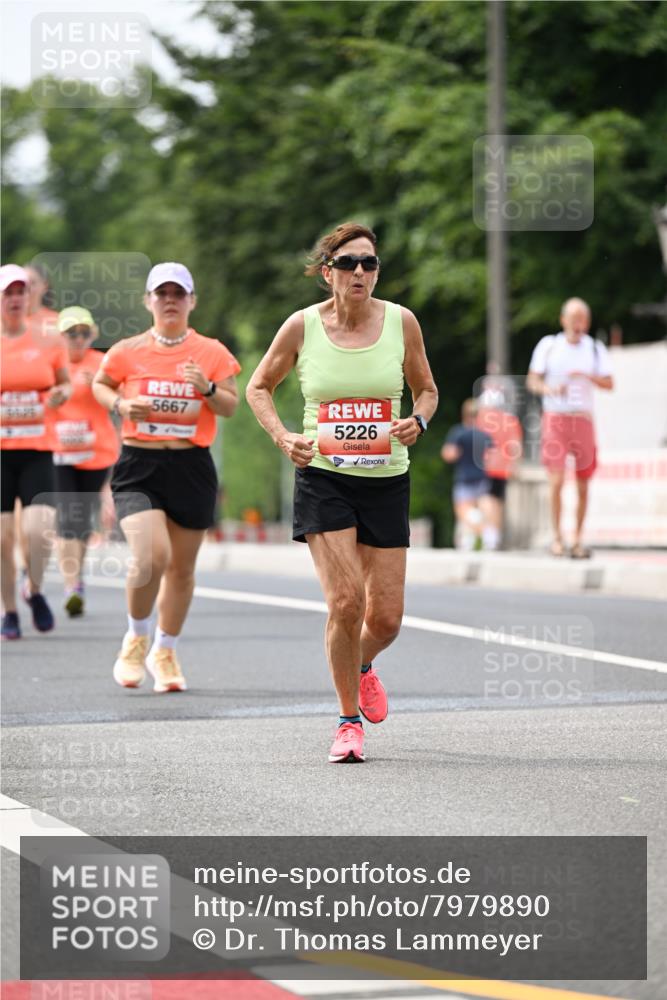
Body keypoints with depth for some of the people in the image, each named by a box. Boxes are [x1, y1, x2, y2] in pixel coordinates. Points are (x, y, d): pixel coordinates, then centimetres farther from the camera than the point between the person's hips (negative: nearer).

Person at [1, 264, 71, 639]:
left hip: (38, 452, 0)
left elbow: (66, 383, 18)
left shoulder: (49, 343, 5)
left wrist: (61, 394, -5)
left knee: (39, 530, -16)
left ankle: (35, 590, 13)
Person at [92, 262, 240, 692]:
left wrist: (208, 389, -16)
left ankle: (165, 652, 27)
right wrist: (121, 404, -5)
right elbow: (99, 385, 16)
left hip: (192, 467, 2)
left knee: (182, 567, 8)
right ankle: (136, 638, 9)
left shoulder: (211, 353, 3)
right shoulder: (128, 352, 1)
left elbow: (231, 406, 4)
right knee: (151, 558, -18)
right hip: (139, 466, -2)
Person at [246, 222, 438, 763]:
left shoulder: (401, 322, -2)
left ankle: (362, 665, 38)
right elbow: (259, 387, 9)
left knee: (385, 618, 1)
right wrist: (282, 436, -7)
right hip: (323, 479, -2)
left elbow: (426, 389, 12)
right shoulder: (302, 326, -5)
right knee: (346, 600, -16)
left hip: (386, 480, 2)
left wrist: (418, 421, -10)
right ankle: (349, 719, 3)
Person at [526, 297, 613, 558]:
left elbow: (609, 384, 1)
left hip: (583, 419, 2)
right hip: (555, 418, -2)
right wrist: (549, 389, -16)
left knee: (583, 485, 3)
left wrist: (588, 376, -18)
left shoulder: (595, 349, 8)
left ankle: (578, 540, 13)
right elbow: (532, 381, 4)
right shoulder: (548, 345, 4)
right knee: (557, 480, -14)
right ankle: (557, 537, -8)